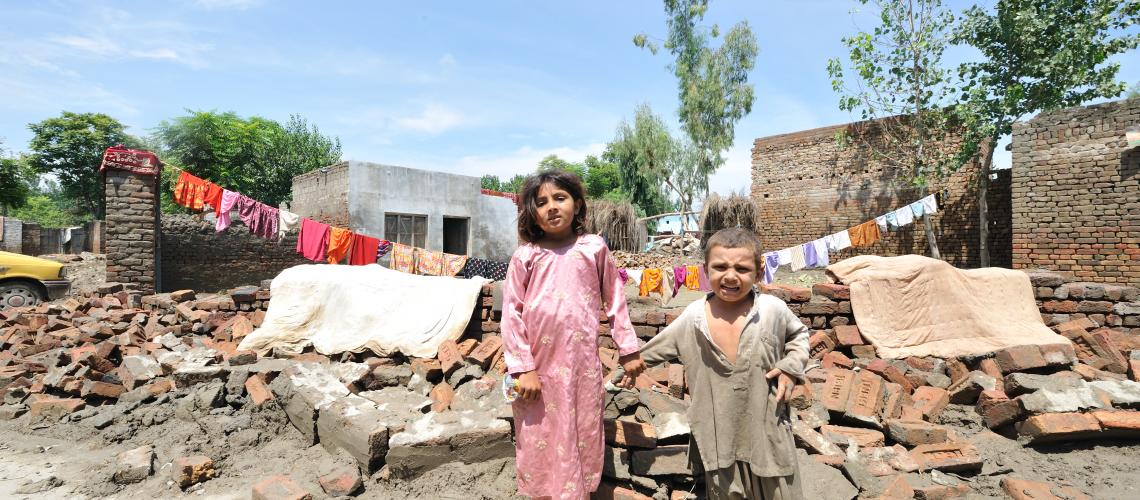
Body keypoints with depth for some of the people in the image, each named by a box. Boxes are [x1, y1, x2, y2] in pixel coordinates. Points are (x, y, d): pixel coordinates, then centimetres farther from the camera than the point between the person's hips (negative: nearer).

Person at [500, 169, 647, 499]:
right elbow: (511, 314, -3)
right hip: (539, 367, 0)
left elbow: (614, 300, 7)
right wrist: (522, 368, -7)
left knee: (582, 441, 12)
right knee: (541, 445, 12)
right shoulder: (525, 257, -1)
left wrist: (628, 350, 8)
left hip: (583, 365, 0)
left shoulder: (594, 249, 1)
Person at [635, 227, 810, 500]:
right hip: (719, 437, 1)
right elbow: (657, 347, 9)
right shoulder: (693, 316, -8)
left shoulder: (773, 309, -10)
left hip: (767, 434, 0)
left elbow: (799, 334, 11)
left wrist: (791, 367, -3)